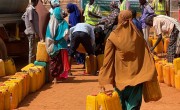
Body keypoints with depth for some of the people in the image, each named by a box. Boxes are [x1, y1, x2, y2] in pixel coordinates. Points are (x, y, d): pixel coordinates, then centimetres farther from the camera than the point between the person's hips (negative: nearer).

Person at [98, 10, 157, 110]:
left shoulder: (113, 37, -8)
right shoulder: (138, 36, -2)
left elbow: (107, 59, -9)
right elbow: (147, 57, -3)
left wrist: (103, 80, -6)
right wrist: (151, 74, 3)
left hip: (120, 77, -1)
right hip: (136, 77, 1)